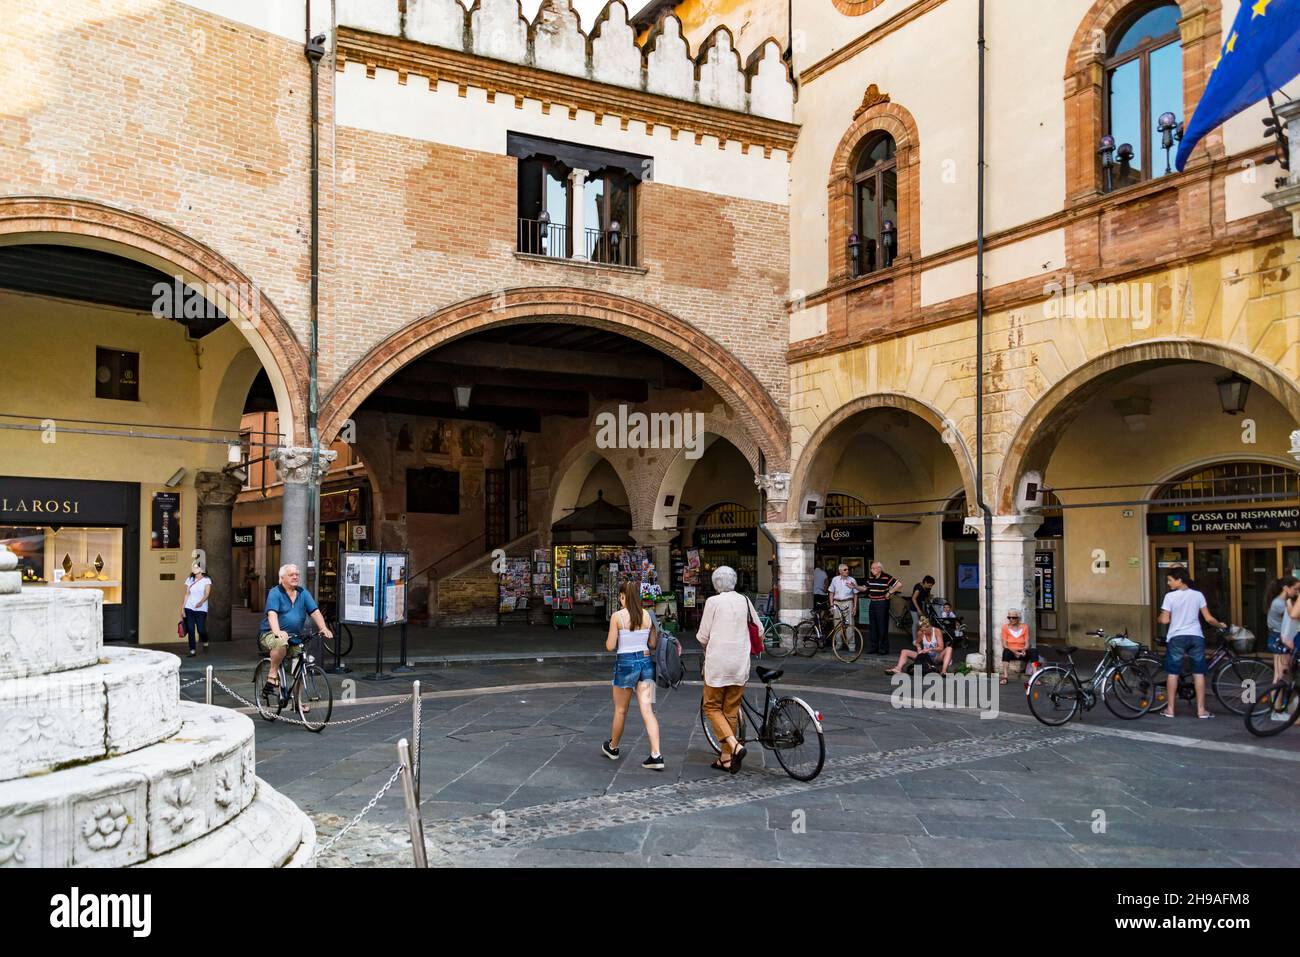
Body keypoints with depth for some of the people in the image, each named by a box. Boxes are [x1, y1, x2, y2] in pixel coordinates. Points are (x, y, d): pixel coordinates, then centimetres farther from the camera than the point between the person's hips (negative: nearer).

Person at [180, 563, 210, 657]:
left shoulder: (206, 580, -2)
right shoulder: (189, 580, 9)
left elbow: (206, 594, -12)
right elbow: (186, 594, 8)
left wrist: (201, 602, -31)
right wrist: (182, 608, 2)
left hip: (201, 609, -3)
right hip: (189, 608, 3)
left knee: (201, 630, -5)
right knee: (191, 630, -1)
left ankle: (205, 642, 26)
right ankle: (192, 651, 5)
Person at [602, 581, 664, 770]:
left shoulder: (617, 616, -10)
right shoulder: (647, 615, 2)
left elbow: (610, 646, -10)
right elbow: (653, 644, 7)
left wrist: (610, 639, 11)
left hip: (625, 663, -3)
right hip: (646, 661, 3)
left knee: (620, 710, 14)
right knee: (648, 710, 0)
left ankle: (612, 747, 34)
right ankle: (656, 755, -10)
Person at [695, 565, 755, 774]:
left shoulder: (713, 602, -8)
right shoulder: (744, 601, 5)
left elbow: (702, 636, -5)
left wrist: (706, 646, 16)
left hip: (718, 662, -5)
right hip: (741, 663, 5)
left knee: (712, 706, 8)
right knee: (732, 709, 12)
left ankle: (735, 745, -11)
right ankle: (726, 758, 16)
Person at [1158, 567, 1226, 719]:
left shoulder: (1170, 596, -7)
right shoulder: (1198, 595, 2)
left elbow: (1165, 620, -7)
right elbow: (1208, 618, 2)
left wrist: (1158, 618, 14)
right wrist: (1220, 625, 20)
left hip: (1176, 637, -2)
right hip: (1196, 637, 2)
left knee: (1173, 673, 5)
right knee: (1199, 673, 7)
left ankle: (1170, 709, 8)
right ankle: (1201, 710, 9)